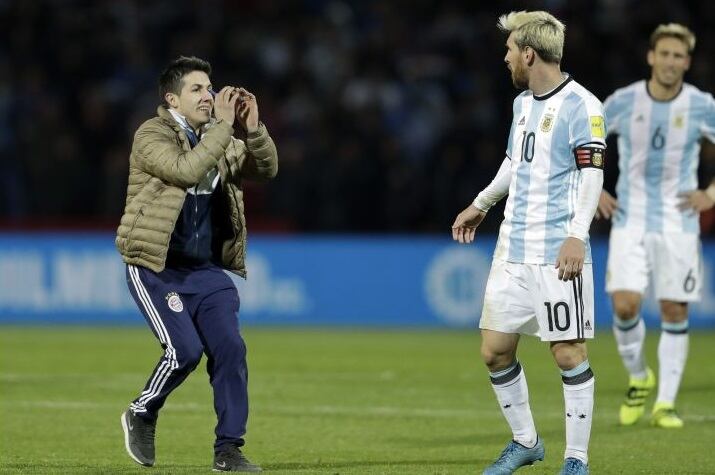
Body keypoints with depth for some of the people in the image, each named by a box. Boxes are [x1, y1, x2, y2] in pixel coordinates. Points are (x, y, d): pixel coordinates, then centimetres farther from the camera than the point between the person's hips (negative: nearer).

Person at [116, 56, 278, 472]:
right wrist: (223, 125, -25)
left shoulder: (218, 139, 12)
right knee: (185, 348, -17)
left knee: (230, 348, -7)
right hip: (156, 267, -6)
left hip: (207, 269, 6)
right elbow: (186, 170, -26)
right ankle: (142, 415, 9)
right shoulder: (152, 136, -9)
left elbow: (266, 169, 3)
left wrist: (253, 128, -12)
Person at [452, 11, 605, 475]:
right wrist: (480, 205, 41)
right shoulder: (523, 101, 15)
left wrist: (577, 235, -29)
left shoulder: (581, 106, -11)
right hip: (512, 250, 8)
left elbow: (591, 175, -18)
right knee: (495, 350, 8)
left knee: (569, 353, -5)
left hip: (557, 255, -8)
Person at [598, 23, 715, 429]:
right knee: (625, 305, -13)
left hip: (679, 223, 0)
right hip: (631, 220, 0)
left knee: (675, 314, 0)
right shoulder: (624, 102, -4)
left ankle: (666, 404, 9)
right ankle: (639, 378, 14)